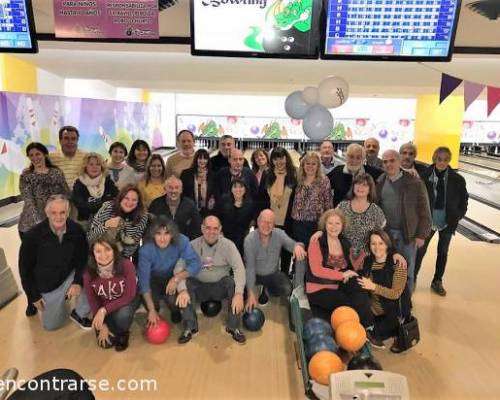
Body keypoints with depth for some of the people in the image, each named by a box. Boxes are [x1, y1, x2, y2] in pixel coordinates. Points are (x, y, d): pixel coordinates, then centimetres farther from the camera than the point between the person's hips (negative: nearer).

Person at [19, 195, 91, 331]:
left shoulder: (76, 230, -19)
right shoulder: (33, 235, -22)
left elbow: (83, 259, -8)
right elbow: (25, 268, -10)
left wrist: (78, 281, -23)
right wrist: (34, 295, -7)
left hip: (69, 276, 0)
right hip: (47, 285, 0)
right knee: (51, 325, 10)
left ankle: (79, 314, -4)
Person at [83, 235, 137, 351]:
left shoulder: (126, 265, -28)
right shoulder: (89, 273, -19)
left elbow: (129, 296, -23)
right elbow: (92, 301, -6)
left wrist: (104, 310, -29)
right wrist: (102, 325, -7)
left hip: (125, 303, -2)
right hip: (103, 307, 2)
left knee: (122, 316, -34)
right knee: (105, 343, -9)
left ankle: (122, 333, 2)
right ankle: (114, 331, 27)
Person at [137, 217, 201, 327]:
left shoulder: (181, 241, -28)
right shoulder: (146, 249, -29)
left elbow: (196, 264, -32)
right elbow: (143, 279, -28)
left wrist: (177, 278, -44)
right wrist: (151, 310, -31)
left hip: (172, 276, 0)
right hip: (153, 279, 0)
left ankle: (175, 310, 12)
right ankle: (155, 309, 15)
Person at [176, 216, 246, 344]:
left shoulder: (228, 245, -11)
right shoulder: (193, 245, -10)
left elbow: (239, 268, -21)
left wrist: (239, 293, -36)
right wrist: (182, 289, -37)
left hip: (220, 286, 0)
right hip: (199, 286, 0)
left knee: (235, 284, -29)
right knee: (181, 289, -28)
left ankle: (233, 327, -9)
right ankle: (190, 328, -5)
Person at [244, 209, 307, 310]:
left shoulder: (279, 234, -14)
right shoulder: (249, 239, -20)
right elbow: (250, 267, -24)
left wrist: (298, 246, -52)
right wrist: (251, 294, -31)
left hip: (273, 274, 1)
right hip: (255, 275, -1)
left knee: (287, 290, -26)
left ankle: (267, 290, 9)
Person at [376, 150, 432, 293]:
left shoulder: (415, 183, -10)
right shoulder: (380, 183, 0)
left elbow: (424, 212, -7)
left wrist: (421, 235, -9)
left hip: (407, 234, -3)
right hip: (385, 233, 3)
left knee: (407, 271, 12)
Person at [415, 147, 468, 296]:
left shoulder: (457, 180, -7)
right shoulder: (424, 176, -12)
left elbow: (464, 199, 4)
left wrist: (458, 216, -1)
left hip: (447, 221, 2)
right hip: (428, 219, -2)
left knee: (443, 252, 14)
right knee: (420, 250, 7)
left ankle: (437, 282, 31)